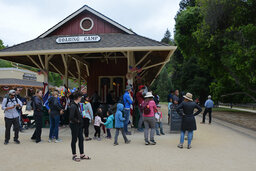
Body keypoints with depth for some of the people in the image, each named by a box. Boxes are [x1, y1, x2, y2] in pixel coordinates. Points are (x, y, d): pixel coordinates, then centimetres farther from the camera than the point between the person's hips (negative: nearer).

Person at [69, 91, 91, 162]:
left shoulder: (78, 104, 7)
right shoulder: (73, 106, -22)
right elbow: (71, 117, -28)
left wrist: (80, 121, 8)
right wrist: (77, 121, -15)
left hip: (79, 125, 9)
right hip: (74, 125, -9)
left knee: (81, 139, 13)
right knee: (74, 140, 5)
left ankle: (82, 155, 23)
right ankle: (74, 155, 19)